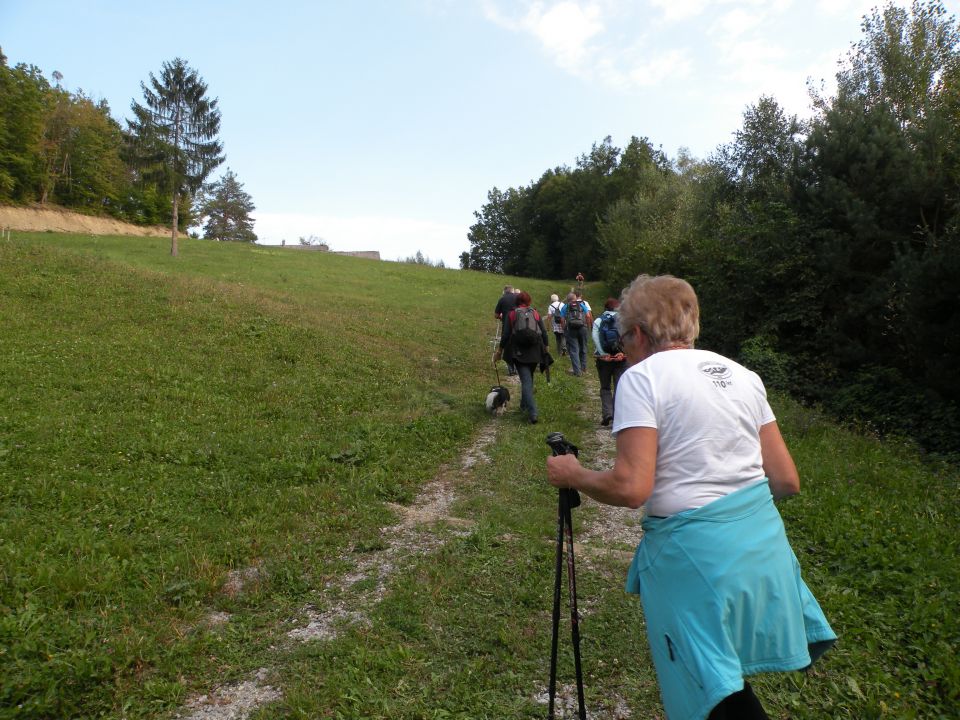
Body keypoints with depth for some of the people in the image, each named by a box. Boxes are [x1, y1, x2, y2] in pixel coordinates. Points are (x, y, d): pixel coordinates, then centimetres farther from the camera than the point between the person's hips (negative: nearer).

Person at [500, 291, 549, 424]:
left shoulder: (511, 314, -1)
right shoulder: (535, 314, 4)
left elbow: (506, 335, -2)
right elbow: (544, 333, 5)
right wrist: (546, 346, 18)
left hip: (519, 353, -2)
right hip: (534, 352, 3)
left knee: (526, 381, -5)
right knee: (528, 379, 21)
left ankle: (533, 413, -17)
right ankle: (524, 404, 38)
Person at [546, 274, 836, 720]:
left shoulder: (641, 378, -10)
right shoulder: (741, 374, 9)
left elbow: (631, 487, -20)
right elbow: (786, 481, 8)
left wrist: (573, 475, -3)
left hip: (694, 551, -5)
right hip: (763, 538, 6)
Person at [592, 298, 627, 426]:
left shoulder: (598, 321, 2)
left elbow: (595, 337, -12)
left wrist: (603, 354, -14)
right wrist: (622, 352, -9)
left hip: (604, 358, 1)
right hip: (620, 357, 0)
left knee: (605, 388, 12)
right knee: (619, 388, 7)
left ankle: (607, 414, -3)